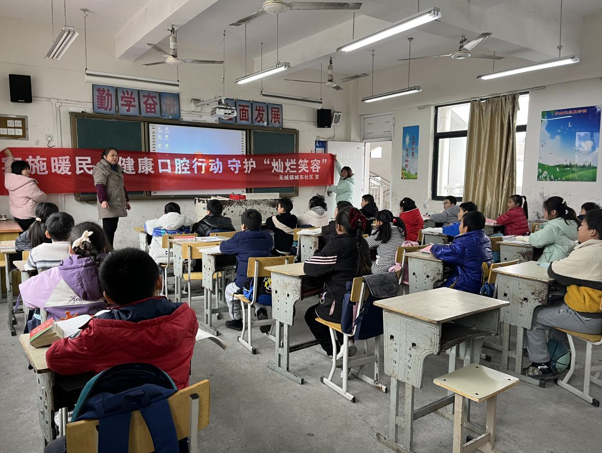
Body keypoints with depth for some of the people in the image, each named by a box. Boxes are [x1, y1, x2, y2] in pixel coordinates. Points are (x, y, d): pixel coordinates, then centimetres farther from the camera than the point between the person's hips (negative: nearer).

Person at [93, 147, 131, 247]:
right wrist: (103, 200, -29)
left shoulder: (118, 169, 21)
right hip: (108, 205, -8)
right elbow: (100, 186, -17)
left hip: (117, 205, 8)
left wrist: (126, 200, 28)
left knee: (113, 229, 8)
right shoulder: (101, 169, -5)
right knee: (108, 229, -11)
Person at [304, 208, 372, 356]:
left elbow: (309, 268, -15)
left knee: (311, 315, 23)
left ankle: (334, 352, 22)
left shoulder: (337, 245, -19)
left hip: (341, 309, -7)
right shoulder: (362, 243, 3)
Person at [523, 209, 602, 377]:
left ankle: (541, 364, 13)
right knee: (553, 308, 30)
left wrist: (556, 263, 3)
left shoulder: (588, 253, -24)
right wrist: (565, 264, -1)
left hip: (586, 318, -9)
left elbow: (553, 271, -17)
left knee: (533, 316, 4)